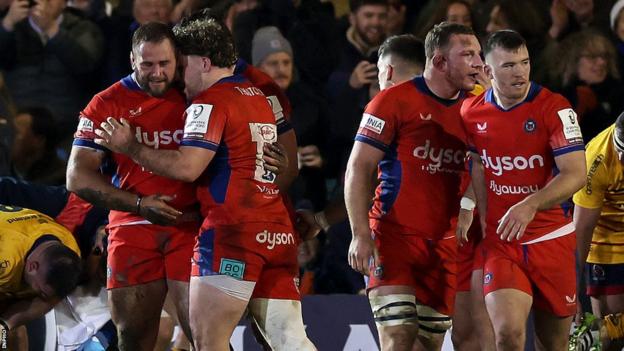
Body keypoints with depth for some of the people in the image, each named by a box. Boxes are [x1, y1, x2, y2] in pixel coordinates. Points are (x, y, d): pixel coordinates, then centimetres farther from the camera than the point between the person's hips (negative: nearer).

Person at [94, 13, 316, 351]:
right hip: (279, 233, 8)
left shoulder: (210, 103, -5)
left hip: (232, 233, -8)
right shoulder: (260, 97, 20)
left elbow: (187, 167, -16)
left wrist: (131, 147, -6)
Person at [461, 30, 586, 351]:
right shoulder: (471, 112, 2)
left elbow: (575, 173, -16)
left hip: (551, 239, -1)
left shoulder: (554, 108, -9)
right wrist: (477, 216, 7)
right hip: (499, 242, 1)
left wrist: (530, 205, -29)